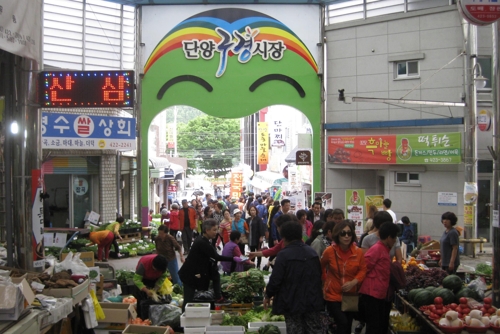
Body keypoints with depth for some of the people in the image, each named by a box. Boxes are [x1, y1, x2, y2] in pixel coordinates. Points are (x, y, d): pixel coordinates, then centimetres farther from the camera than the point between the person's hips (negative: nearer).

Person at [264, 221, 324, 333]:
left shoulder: (284, 255, -14)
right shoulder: (312, 252, 7)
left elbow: (275, 280, -14)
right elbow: (318, 276, 15)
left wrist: (268, 296, 2)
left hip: (292, 303, -5)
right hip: (312, 301, 5)